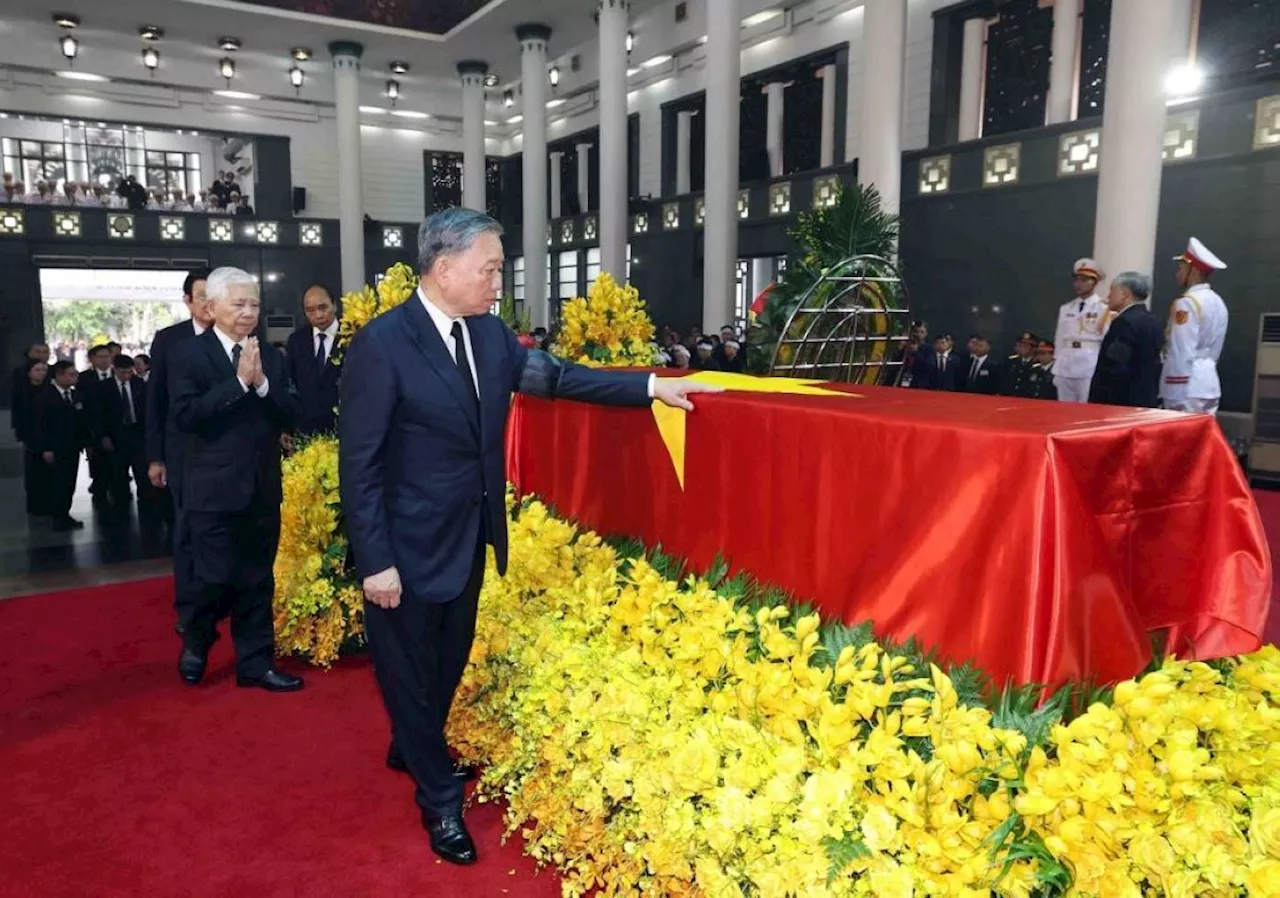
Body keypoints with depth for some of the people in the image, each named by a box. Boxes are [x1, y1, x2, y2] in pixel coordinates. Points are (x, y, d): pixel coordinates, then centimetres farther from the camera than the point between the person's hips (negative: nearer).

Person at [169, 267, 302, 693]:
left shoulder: (270, 356, 8)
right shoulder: (188, 355, -4)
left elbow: (291, 415, 1)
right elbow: (185, 416, -17)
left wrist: (262, 382, -15)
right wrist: (239, 381, -20)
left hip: (263, 488, 4)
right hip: (214, 489, -4)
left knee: (257, 581, 10)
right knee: (215, 578, 1)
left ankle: (255, 662, 21)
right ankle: (195, 643, 30)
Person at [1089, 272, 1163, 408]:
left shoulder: (1125, 322, -15)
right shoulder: (1150, 321, 14)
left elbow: (1113, 370, -21)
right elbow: (1153, 364, 17)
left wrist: (1096, 403, -17)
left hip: (1123, 402, -10)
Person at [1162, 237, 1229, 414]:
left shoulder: (1186, 303, -13)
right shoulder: (1218, 302, 14)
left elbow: (1181, 354, -18)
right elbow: (1215, 349, 19)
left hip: (1189, 385, -9)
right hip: (1209, 381, 9)